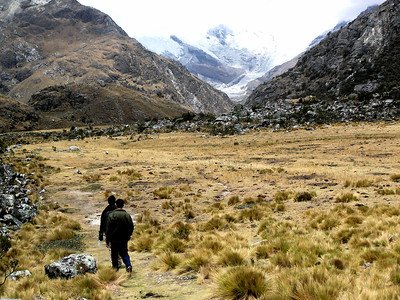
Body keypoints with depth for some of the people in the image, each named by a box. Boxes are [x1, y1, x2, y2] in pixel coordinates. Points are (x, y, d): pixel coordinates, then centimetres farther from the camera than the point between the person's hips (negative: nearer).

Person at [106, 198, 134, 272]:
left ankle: (115, 267, 18)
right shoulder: (127, 215, -2)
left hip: (114, 239, -2)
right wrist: (128, 236, 19)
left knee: (114, 253, 13)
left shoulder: (111, 215, -10)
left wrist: (107, 239, -3)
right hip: (124, 239, 3)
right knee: (124, 253, 12)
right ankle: (128, 265, -6)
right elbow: (131, 227, 4)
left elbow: (108, 228, -10)